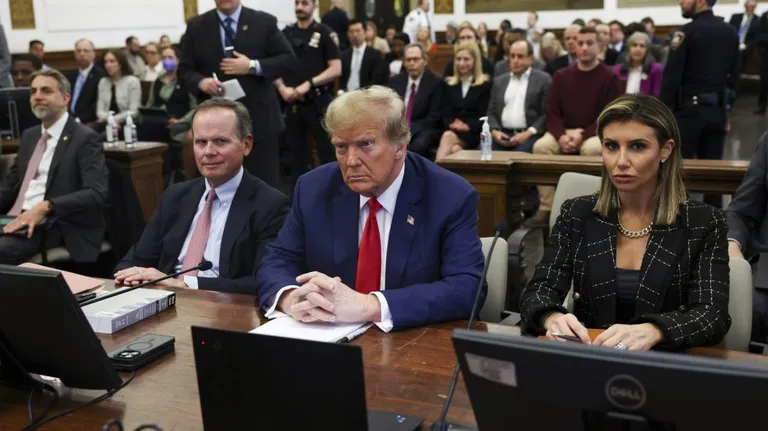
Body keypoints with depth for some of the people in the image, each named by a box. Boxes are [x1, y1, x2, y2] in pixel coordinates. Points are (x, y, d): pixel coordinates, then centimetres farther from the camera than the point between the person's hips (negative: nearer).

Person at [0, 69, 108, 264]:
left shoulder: (85, 138, -5)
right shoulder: (29, 135, 20)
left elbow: (96, 193, -16)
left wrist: (46, 207, -27)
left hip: (55, 228, -7)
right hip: (18, 219, 7)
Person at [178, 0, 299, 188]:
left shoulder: (264, 22, 3)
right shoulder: (196, 26, 8)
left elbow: (289, 59, 0)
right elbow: (185, 69, 9)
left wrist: (253, 66, -13)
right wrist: (201, 82, -13)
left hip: (259, 119, -1)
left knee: (265, 183, 2)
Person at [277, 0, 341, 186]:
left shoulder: (324, 33, -2)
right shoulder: (285, 34, 9)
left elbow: (336, 69, -9)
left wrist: (308, 84, -17)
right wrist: (282, 88, -7)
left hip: (319, 102, -4)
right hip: (292, 103, 4)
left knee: (327, 151, -1)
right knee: (296, 151, 11)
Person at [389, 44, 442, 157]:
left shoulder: (435, 82, 0)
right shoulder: (395, 81, 13)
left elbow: (434, 118, -5)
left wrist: (409, 129, -17)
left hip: (422, 131, -3)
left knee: (418, 145, -37)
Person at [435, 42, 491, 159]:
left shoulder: (486, 84, 9)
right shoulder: (448, 84, 20)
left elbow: (484, 116, 0)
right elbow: (446, 114, 11)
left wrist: (468, 126, -19)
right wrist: (451, 124, -13)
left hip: (474, 133, -3)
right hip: (452, 130, 3)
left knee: (448, 137, -35)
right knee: (454, 149, -34)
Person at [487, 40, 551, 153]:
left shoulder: (543, 79, 5)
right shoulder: (499, 80, 19)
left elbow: (547, 113, -2)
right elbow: (492, 112, 17)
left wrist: (528, 133, -14)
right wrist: (494, 131, -3)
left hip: (529, 135, -3)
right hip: (502, 134, 3)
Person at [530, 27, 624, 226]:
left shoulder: (610, 77, -1)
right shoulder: (561, 76, 10)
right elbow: (552, 112, 5)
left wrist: (583, 135, -21)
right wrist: (561, 135, -15)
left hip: (595, 133, -3)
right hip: (564, 132, 3)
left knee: (591, 149, -37)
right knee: (541, 146, -27)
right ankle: (546, 208, -25)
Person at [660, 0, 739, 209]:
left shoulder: (688, 32, -11)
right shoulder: (730, 33, 10)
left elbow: (672, 75, -15)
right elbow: (734, 76, 14)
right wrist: (726, 108, 20)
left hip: (689, 108, -6)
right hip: (717, 109, 6)